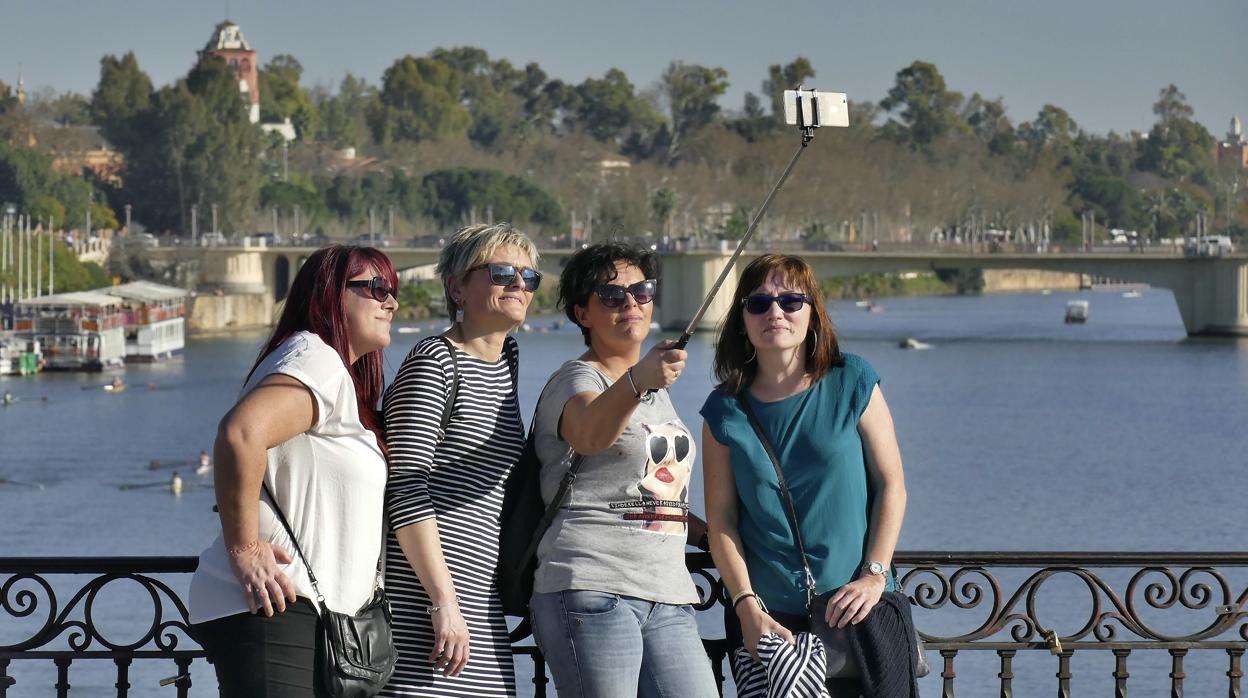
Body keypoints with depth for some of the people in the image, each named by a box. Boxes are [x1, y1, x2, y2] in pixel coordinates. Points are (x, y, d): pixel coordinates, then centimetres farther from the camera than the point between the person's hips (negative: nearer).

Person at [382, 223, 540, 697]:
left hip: (479, 601, 8)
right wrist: (444, 600, -20)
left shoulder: (507, 360, 17)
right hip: (422, 594, -8)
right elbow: (405, 486, -15)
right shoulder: (434, 361, -7)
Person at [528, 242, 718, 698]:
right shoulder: (577, 379, -3)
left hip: (668, 600, 7)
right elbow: (590, 432, -29)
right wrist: (638, 381, -47)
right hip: (591, 593, -7)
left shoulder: (659, 391, 23)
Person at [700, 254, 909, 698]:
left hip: (855, 609, -1)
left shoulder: (852, 383, 2)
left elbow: (891, 485, 3)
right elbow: (721, 521, 2)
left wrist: (874, 576, -6)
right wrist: (748, 608, -9)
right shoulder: (726, 411, 3)